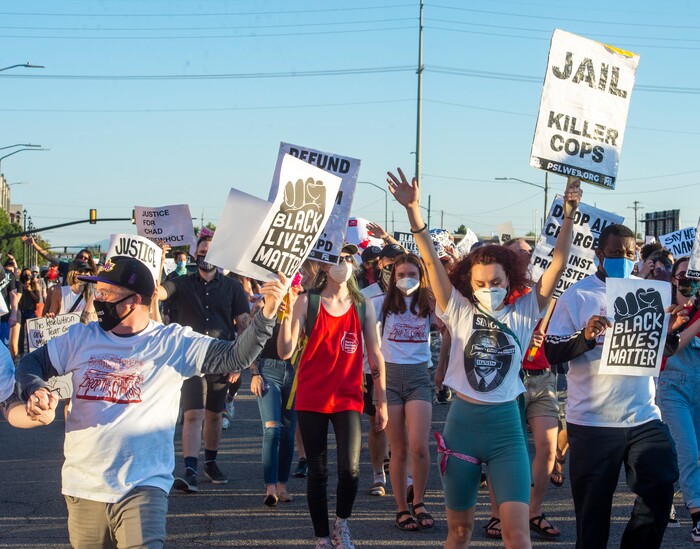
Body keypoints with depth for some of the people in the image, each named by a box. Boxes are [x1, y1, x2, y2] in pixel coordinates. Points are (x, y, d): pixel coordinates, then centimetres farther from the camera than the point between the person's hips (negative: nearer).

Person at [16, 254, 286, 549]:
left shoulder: (173, 343, -4)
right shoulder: (81, 338, 7)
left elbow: (234, 356, -11)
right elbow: (31, 363, 16)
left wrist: (267, 313, -26)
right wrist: (35, 390, -7)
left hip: (142, 488, -4)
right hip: (82, 487, 4)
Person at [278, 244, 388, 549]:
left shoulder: (363, 306, 5)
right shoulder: (307, 302, -3)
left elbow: (375, 356, 9)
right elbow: (285, 352, -10)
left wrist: (381, 402, 8)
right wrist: (287, 313, -24)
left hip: (348, 399, 1)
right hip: (311, 399, -1)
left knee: (350, 470, -14)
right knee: (317, 473, 5)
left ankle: (341, 523, 14)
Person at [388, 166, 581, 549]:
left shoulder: (524, 313, 2)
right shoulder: (460, 311, 1)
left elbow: (558, 264, -6)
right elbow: (431, 261, -9)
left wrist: (569, 215, -17)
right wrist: (413, 211, -21)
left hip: (505, 425, -1)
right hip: (462, 422, 1)